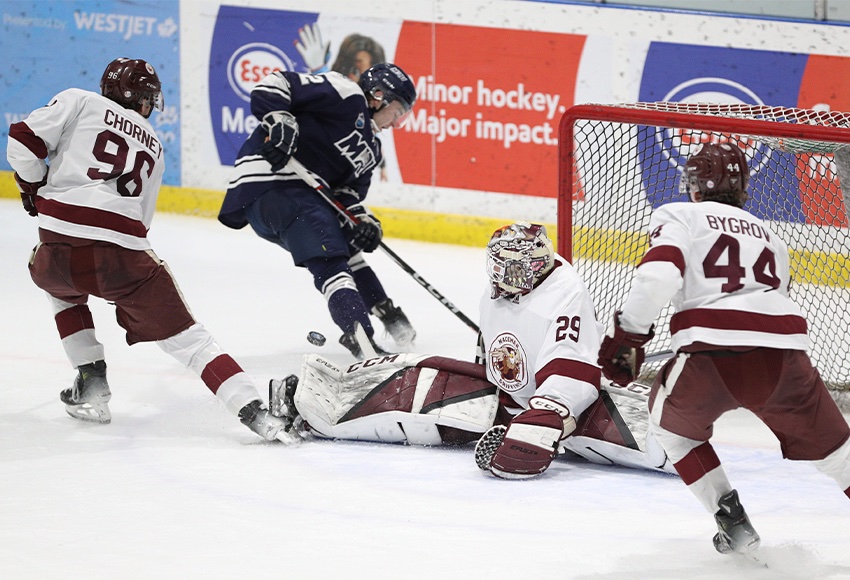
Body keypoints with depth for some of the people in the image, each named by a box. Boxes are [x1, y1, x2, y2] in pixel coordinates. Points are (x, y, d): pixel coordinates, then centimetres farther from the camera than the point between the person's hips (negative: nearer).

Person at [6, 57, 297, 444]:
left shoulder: (78, 102, 15)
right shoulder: (153, 146, 26)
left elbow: (23, 139, 3)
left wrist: (34, 188, 19)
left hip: (61, 248, -1)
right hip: (125, 257, 1)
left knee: (58, 285, 35)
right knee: (185, 336, 5)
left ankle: (92, 382, 24)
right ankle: (252, 410, -12)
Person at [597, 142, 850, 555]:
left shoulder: (677, 216, 15)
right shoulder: (768, 235, 31)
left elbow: (658, 275, -5)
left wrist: (626, 335, 5)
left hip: (711, 356, -3)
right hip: (784, 355, 3)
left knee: (671, 419, 27)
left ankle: (732, 521, 17)